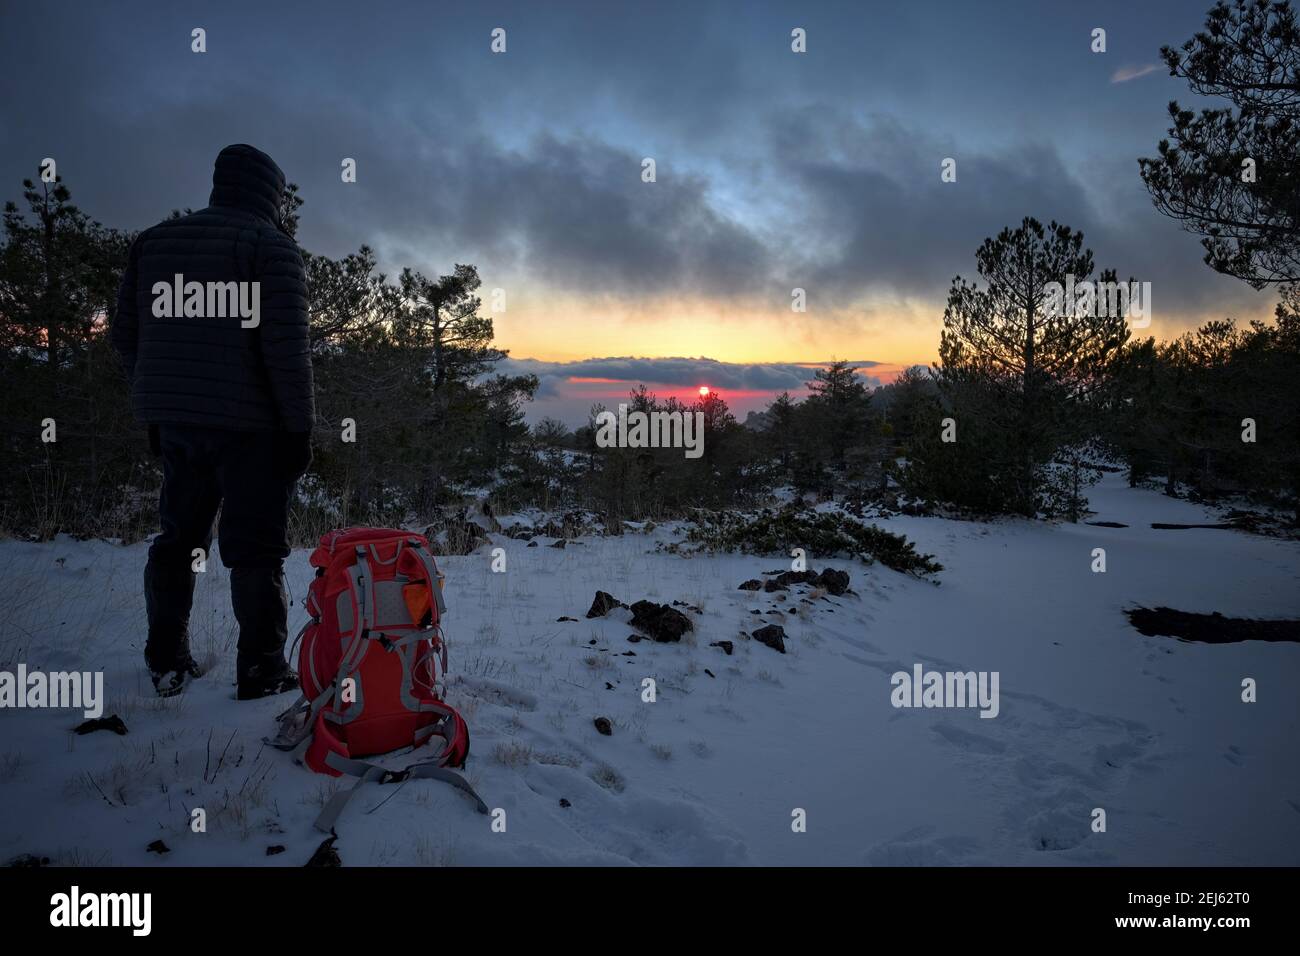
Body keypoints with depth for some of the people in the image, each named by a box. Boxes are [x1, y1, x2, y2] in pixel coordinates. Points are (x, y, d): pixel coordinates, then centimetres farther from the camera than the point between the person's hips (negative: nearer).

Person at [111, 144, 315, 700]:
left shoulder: (154, 241, 14)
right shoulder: (270, 244, -7)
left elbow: (125, 333, 14)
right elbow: (286, 344, -15)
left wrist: (153, 405, 20)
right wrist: (300, 426, -11)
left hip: (173, 421, 6)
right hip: (249, 423, -6)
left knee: (178, 538, 16)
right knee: (256, 547, 0)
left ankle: (167, 662, 23)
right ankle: (262, 671, 3)